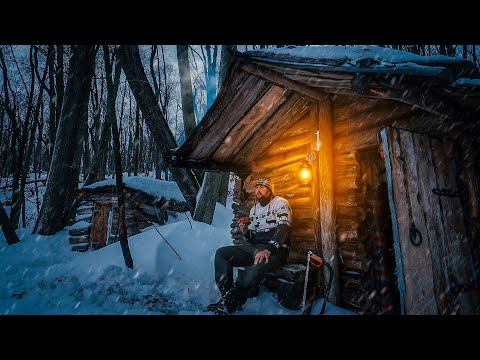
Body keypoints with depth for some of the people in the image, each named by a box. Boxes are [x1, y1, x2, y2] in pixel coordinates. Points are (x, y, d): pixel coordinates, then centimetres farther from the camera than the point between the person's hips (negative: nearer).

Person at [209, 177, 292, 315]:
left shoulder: (280, 203, -1)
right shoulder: (254, 209, 19)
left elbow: (284, 228, -17)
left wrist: (268, 250, -31)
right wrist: (246, 232, -5)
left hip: (275, 249, -7)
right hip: (253, 247, 7)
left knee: (258, 265, -40)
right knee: (221, 253, -10)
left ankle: (228, 304, -28)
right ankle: (227, 296, -19)